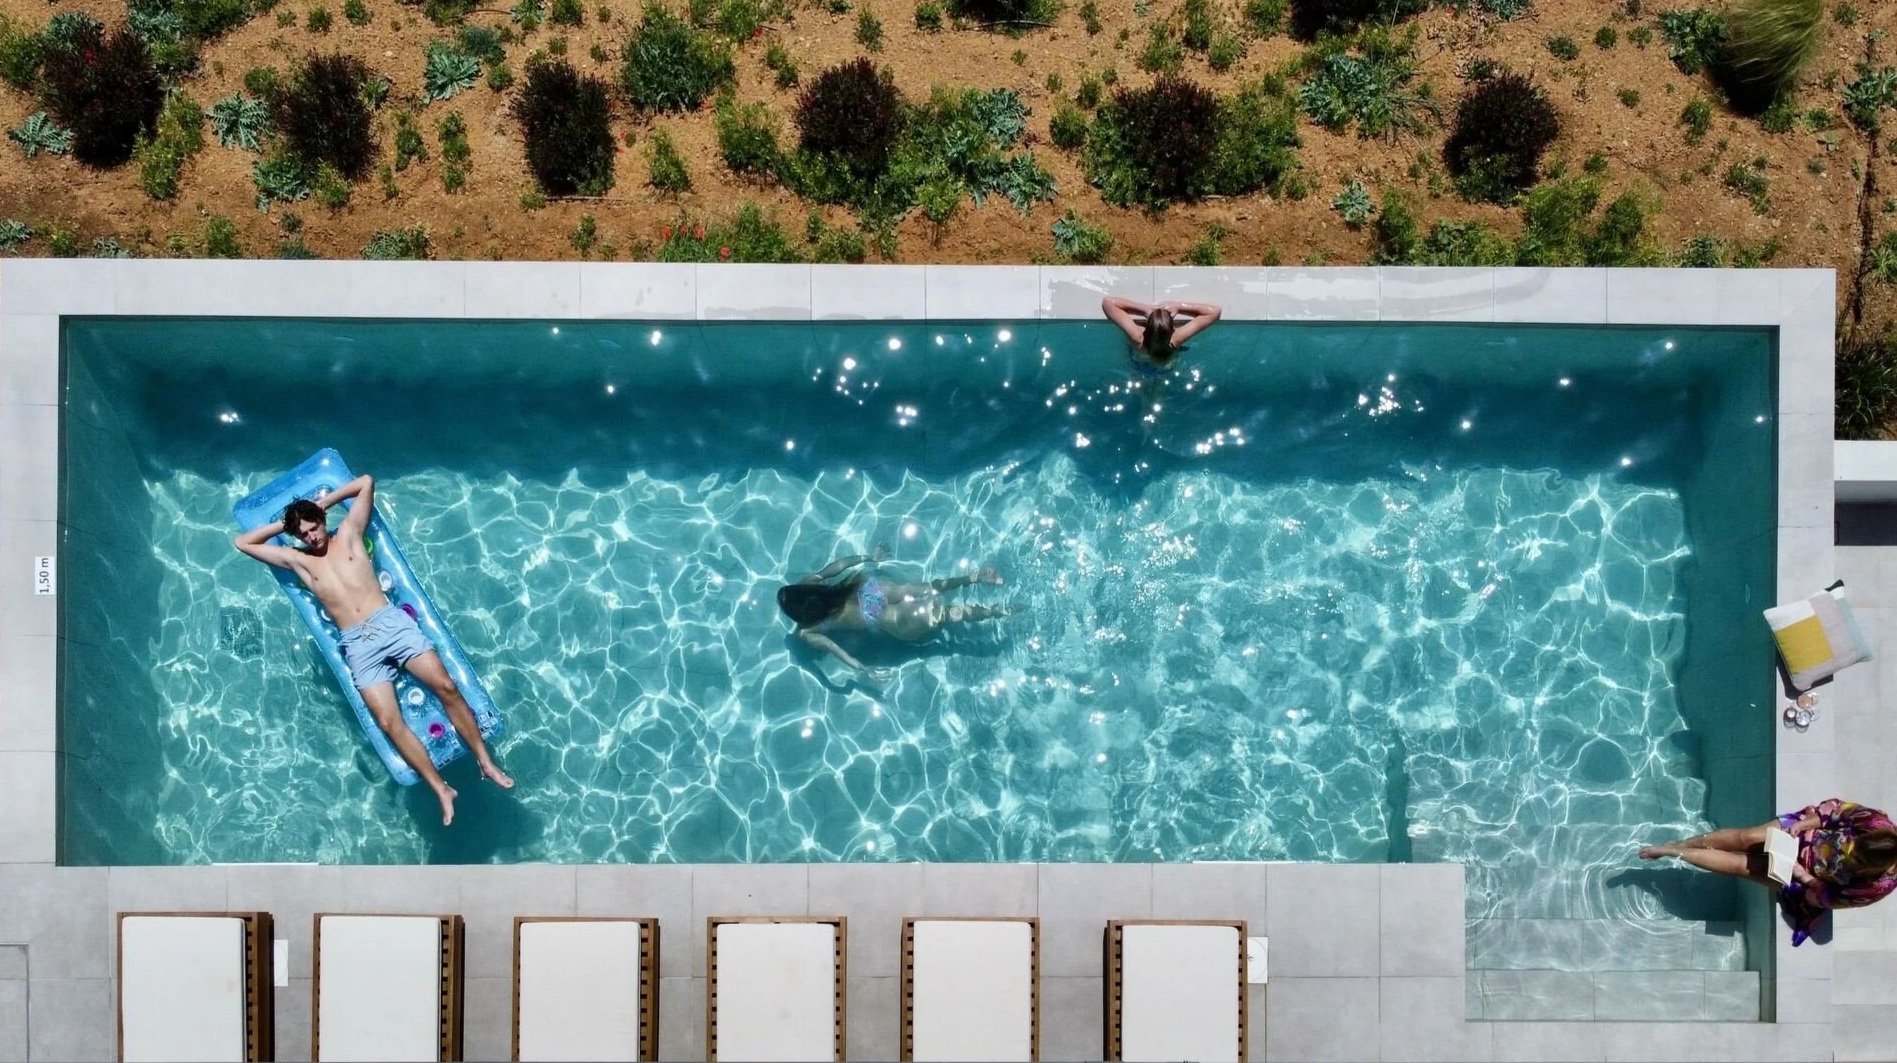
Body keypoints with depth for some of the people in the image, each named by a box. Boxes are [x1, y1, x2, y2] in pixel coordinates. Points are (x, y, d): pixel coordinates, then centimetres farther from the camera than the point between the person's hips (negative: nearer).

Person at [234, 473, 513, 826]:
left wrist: (322, 503, 22)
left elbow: (366, 482, 21)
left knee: (447, 687, -16)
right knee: (388, 721, -19)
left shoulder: (348, 534, 17)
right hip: (358, 644, 0)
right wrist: (285, 523, 20)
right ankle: (441, 790, -15)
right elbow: (243, 543, 22)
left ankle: (486, 762, -8)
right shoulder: (298, 560, 18)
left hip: (392, 622, 0)